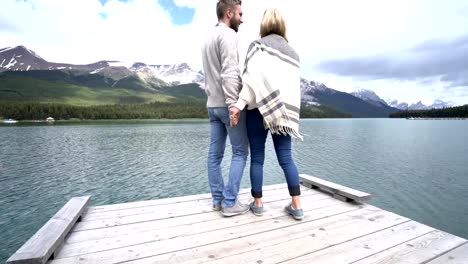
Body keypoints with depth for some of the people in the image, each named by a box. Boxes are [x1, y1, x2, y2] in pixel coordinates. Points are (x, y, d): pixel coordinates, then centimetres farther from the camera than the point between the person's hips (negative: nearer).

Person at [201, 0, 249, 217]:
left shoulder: (209, 38, 22)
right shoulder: (228, 34, -7)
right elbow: (229, 73, -20)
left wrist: (214, 99, 18)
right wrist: (233, 104, -23)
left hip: (212, 105, 9)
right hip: (227, 104, -9)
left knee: (215, 154, 7)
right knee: (240, 152, -1)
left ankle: (218, 200, 15)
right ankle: (230, 202, 1)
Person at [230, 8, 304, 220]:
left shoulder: (258, 45, 1)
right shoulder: (292, 52, 18)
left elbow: (255, 77, -15)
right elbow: (294, 85, 12)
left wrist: (240, 104, -18)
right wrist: (288, 110, 14)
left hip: (260, 109, -4)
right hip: (285, 110, 5)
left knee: (257, 158, 5)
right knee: (286, 158, 7)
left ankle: (257, 203, 14)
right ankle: (296, 206, 10)